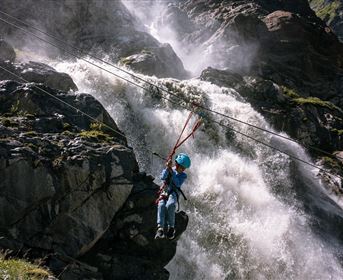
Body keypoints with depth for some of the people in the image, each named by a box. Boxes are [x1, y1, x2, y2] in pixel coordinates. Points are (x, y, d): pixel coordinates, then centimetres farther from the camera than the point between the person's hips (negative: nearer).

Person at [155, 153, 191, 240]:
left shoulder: (183, 175, 7)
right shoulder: (168, 169, 10)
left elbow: (178, 184, -11)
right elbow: (163, 177, -8)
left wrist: (172, 172, -17)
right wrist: (167, 168, -22)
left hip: (173, 193, -1)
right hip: (164, 192, 1)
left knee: (169, 205, -34)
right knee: (161, 205, -31)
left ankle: (171, 228, -23)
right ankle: (160, 228, -41)